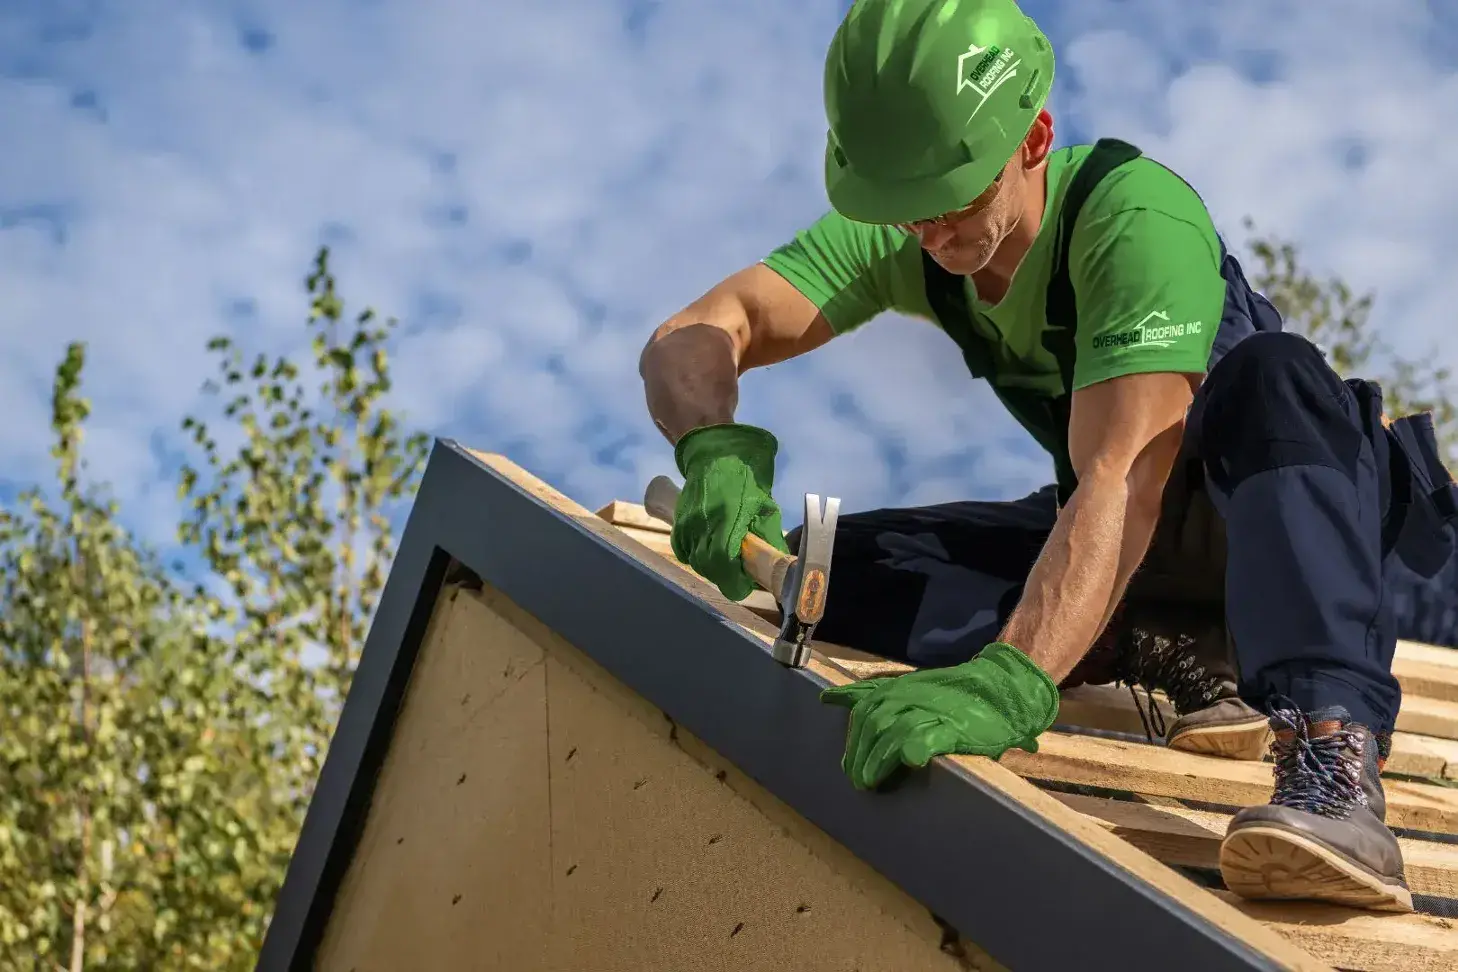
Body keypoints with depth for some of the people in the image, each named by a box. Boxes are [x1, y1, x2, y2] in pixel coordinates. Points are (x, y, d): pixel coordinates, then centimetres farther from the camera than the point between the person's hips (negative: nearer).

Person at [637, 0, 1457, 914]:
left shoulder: (1138, 216, -31)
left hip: (1280, 504, -6)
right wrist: (718, 450, -45)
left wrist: (1009, 680, -57)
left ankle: (1332, 747, -53)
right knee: (830, 567, -15)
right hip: (1117, 533, 6)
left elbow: (1124, 481, -43)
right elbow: (689, 340, -21)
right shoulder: (899, 234, -13)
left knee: (1272, 374, -41)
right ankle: (1181, 658, -15)